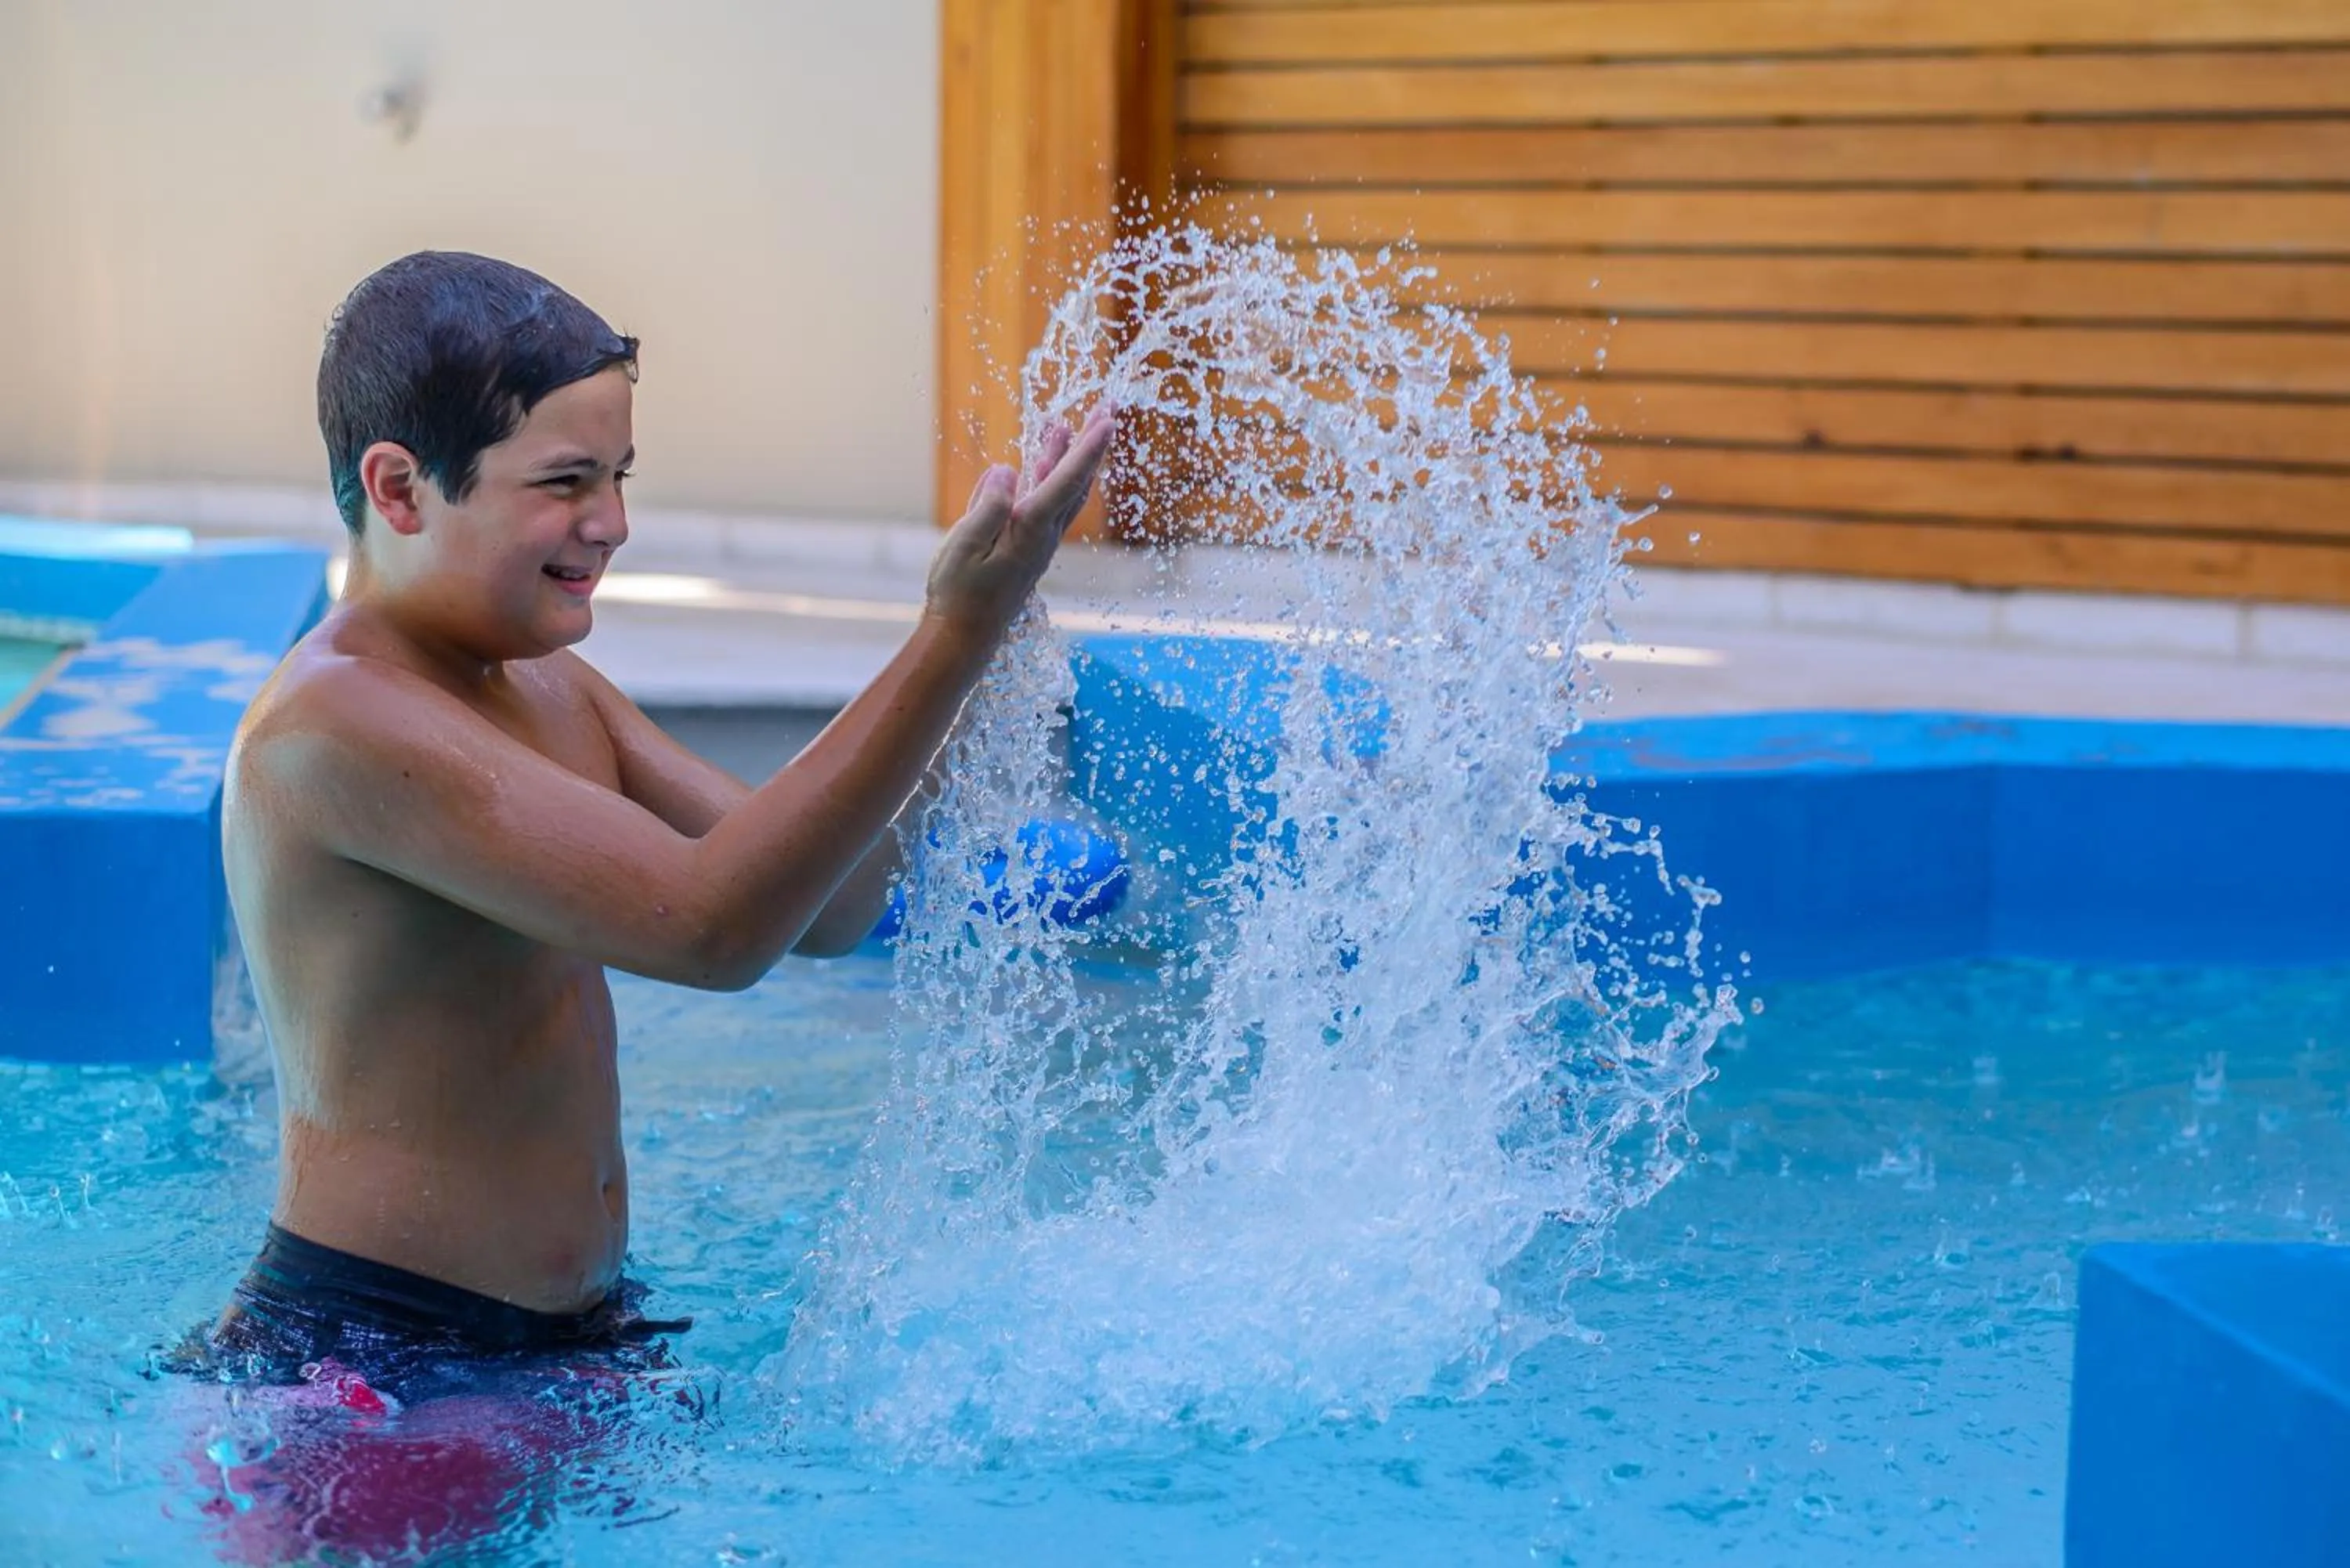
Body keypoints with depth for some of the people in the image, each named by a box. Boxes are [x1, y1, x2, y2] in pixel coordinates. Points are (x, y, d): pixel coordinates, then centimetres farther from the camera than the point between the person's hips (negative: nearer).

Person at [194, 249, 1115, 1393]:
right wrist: (957, 634, -29)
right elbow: (710, 927, -28)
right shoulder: (335, 726, -21)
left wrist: (953, 653, -8)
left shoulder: (545, 687, 10)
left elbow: (825, 910, 8)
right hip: (368, 1359, -9)